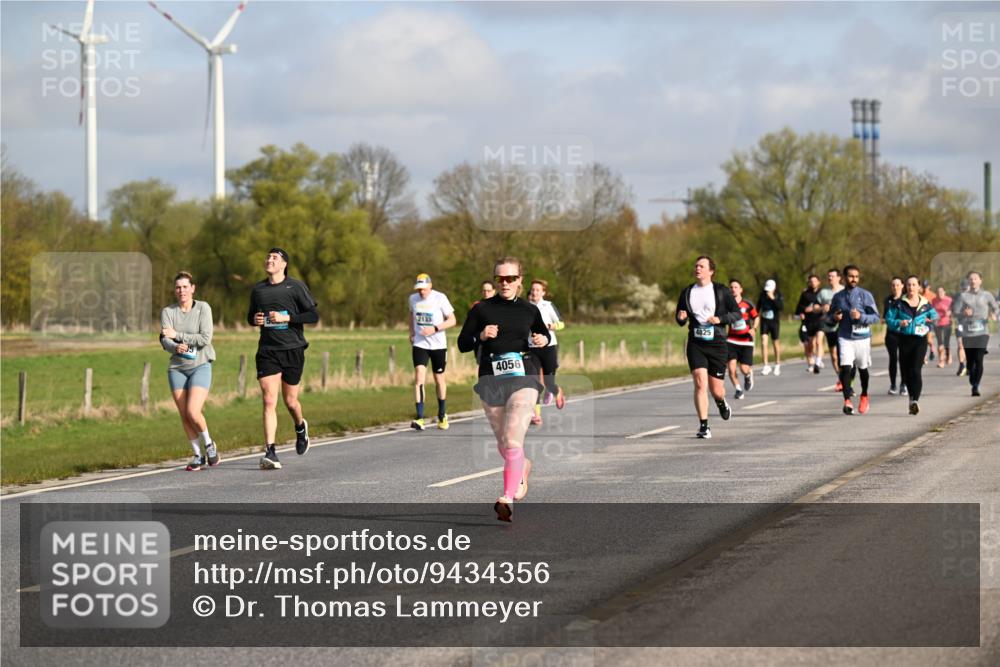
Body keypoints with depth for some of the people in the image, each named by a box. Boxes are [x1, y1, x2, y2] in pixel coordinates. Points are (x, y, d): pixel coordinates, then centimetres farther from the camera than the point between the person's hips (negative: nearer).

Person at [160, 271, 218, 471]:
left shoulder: (203, 308, -4)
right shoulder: (167, 312, 3)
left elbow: (205, 338, -13)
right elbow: (165, 341, -7)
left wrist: (177, 335, -13)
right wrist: (176, 347, -29)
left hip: (200, 366, -3)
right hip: (177, 368, 3)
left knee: (193, 412, -17)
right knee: (184, 415, 1)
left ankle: (209, 444, 9)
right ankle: (198, 455, 15)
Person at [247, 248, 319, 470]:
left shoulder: (296, 287, -1)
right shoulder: (258, 290, 10)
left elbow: (313, 316, -4)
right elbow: (251, 316, 23)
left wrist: (287, 317, -15)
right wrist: (255, 319, -1)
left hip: (292, 349, -2)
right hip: (267, 351, 2)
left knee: (290, 401, 7)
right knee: (269, 401, -11)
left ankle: (300, 427, 42)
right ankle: (270, 452, -14)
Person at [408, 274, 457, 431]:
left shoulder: (440, 298, -9)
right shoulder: (413, 298, 2)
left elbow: (452, 320, -8)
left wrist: (435, 329, -21)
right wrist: (411, 332, 10)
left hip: (438, 345, -2)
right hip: (419, 344, 2)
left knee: (439, 379, 10)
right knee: (419, 378, -15)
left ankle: (442, 415, 31)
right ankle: (419, 418, -20)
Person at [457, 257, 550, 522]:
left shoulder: (529, 310, 6)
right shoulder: (482, 309, 2)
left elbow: (543, 334, 24)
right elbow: (462, 343, 5)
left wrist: (543, 340, 1)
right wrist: (481, 336, -14)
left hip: (523, 378, -2)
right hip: (491, 380, 2)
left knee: (513, 440, -18)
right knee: (503, 444, 12)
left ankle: (507, 499, -24)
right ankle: (522, 467, 46)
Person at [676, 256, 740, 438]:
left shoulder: (721, 291, 1)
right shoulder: (687, 292, 8)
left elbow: (738, 314, 2)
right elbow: (680, 320, 17)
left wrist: (720, 319, -15)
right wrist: (681, 318, -8)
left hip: (717, 344, -1)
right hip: (695, 344, 1)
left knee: (716, 389, 3)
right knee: (700, 383, -15)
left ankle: (721, 402, 40)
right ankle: (703, 426, -12)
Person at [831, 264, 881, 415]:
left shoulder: (865, 295, -3)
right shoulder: (838, 296, 6)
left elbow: (876, 317, -5)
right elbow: (830, 314, 18)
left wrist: (861, 316, -21)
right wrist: (835, 317, -5)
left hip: (862, 337, -1)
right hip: (845, 338, 1)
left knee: (862, 369, 14)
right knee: (845, 368, -15)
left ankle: (864, 397, 36)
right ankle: (847, 401, -15)